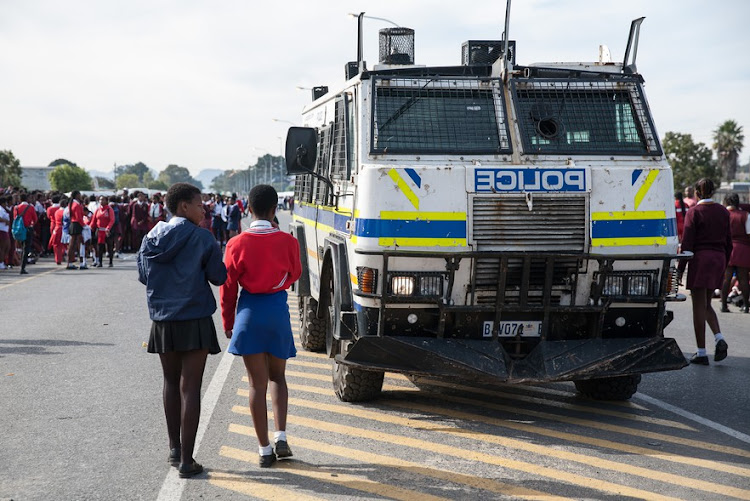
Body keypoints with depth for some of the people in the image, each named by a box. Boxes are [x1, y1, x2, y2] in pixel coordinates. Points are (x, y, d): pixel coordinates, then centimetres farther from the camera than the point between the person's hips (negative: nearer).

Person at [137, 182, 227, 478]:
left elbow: (143, 276, 13)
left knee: (171, 382, 20)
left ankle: (174, 448, 28)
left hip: (162, 321, 5)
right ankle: (186, 460, -2)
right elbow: (218, 277, -7)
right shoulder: (200, 237, -11)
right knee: (189, 388, -2)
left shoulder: (151, 238, 5)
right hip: (194, 320, -5)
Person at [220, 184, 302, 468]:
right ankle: (281, 437, 4)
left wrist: (228, 322, 11)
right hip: (278, 310, 1)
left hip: (249, 312, -1)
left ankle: (264, 449, 7)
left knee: (257, 383, 5)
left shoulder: (237, 244, -8)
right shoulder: (287, 241, -7)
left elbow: (228, 287, 0)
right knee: (277, 376, 19)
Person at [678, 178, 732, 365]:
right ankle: (719, 339, -4)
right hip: (718, 258, 6)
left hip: (700, 258, -5)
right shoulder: (723, 212, 9)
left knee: (699, 306, 1)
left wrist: (680, 269, -7)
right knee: (706, 305, 18)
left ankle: (701, 353, 2)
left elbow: (687, 243, -11)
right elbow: (728, 243, 13)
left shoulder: (694, 212, -8)